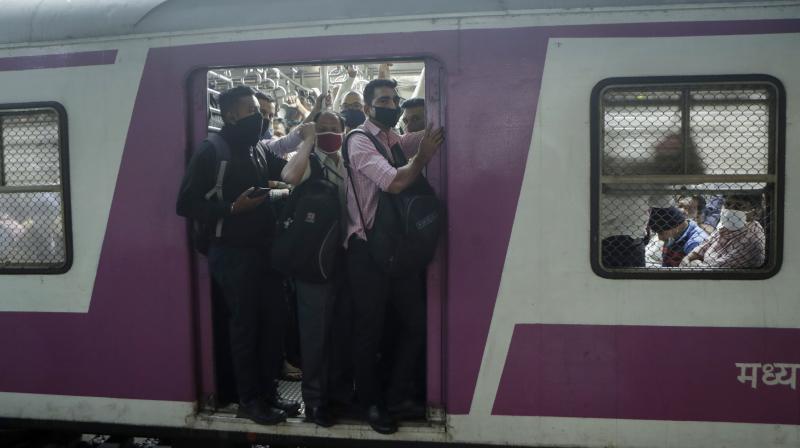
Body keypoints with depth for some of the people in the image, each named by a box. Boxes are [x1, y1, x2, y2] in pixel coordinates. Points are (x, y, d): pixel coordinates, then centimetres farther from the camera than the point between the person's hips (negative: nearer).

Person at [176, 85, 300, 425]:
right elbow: (186, 204, -12)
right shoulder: (211, 152, -9)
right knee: (245, 325, 2)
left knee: (274, 319, 10)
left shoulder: (258, 150, 11)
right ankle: (249, 400, 17)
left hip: (264, 249, 7)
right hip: (233, 253, -7)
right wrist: (231, 209, -21)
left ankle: (268, 392, 25)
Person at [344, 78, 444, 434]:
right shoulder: (359, 141, -9)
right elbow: (395, 182, -20)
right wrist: (423, 157, -10)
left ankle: (397, 397, 27)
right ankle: (372, 403, 25)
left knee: (416, 322, 11)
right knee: (369, 330, 6)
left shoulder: (396, 140, 13)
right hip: (367, 250, -7)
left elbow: (435, 132, 8)